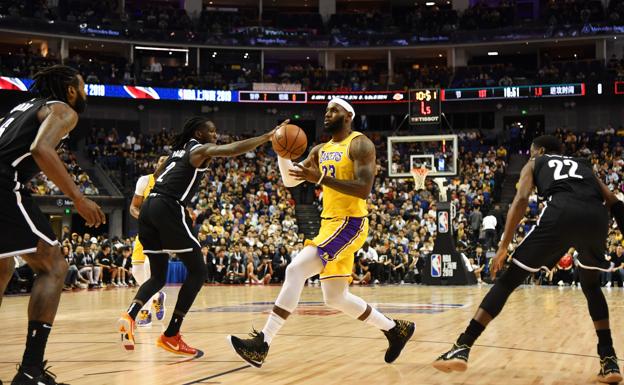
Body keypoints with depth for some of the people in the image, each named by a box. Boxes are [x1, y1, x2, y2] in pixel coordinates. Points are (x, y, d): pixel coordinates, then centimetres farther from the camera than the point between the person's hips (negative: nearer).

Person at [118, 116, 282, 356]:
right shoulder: (200, 150, 2)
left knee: (158, 276, 18)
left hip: (149, 207, 8)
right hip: (168, 209, -8)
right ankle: (171, 336, 0)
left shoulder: (178, 151, 27)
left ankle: (130, 315, -8)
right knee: (198, 271, 2)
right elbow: (233, 149, -15)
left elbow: (156, 177, 35)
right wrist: (268, 136, -17)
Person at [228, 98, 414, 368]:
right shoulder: (320, 151, 16)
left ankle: (262, 344, -23)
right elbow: (290, 180, 14)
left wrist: (320, 178, -27)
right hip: (330, 224, 9)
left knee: (296, 270, -23)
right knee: (336, 299, 13)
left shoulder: (360, 144, -8)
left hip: (350, 224, -9)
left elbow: (363, 190, -21)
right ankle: (396, 329, 29)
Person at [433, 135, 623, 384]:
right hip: (596, 216, 3)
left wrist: (503, 246, 4)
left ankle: (462, 348, -2)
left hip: (561, 213, -3)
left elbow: (521, 199, 9)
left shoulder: (535, 164, 30)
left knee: (509, 279, 5)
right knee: (591, 286, 29)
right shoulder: (581, 165, 40)